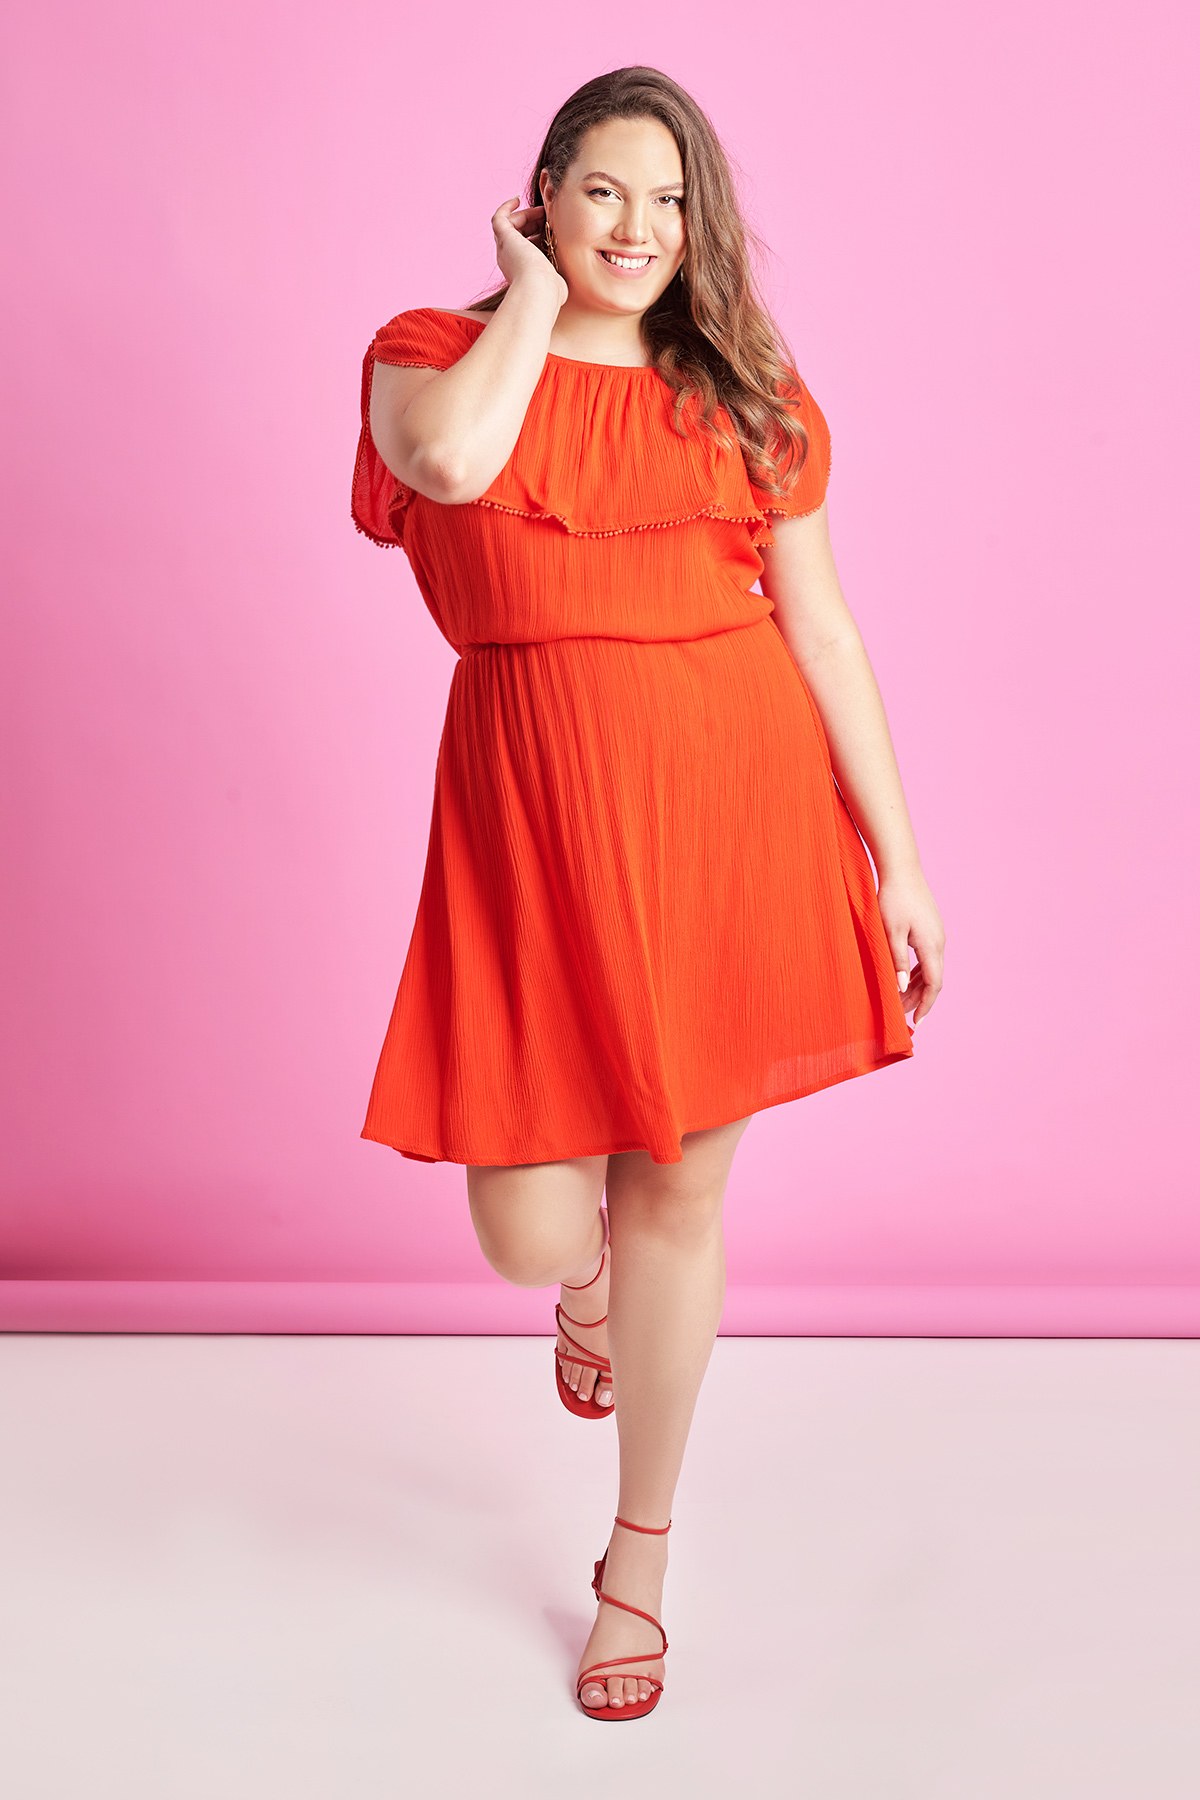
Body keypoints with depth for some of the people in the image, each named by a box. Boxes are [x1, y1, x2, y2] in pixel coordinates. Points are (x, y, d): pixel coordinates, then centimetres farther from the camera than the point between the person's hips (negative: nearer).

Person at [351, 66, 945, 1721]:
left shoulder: (747, 393, 8)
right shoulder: (439, 350, 3)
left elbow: (823, 629, 7)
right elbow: (452, 460, -22)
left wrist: (896, 856, 4)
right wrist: (536, 288, -5)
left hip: (740, 806, 2)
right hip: (540, 820, -1)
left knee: (682, 1197, 9)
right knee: (531, 1236, -3)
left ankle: (639, 1561, 33)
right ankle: (591, 1281, 42)